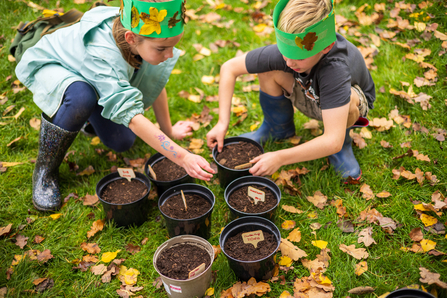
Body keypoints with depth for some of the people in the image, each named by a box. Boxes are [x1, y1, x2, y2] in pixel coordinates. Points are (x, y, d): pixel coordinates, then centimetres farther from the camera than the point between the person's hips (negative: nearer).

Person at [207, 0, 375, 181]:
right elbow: (229, 68, -21)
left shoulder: (336, 68, -44)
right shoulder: (288, 51, -33)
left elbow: (333, 142, -47)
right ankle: (278, 128, 7)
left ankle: (344, 143, -4)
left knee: (347, 99, -40)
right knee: (268, 70, -23)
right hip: (310, 94, 4)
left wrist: (280, 158, -48)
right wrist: (222, 123, -25)